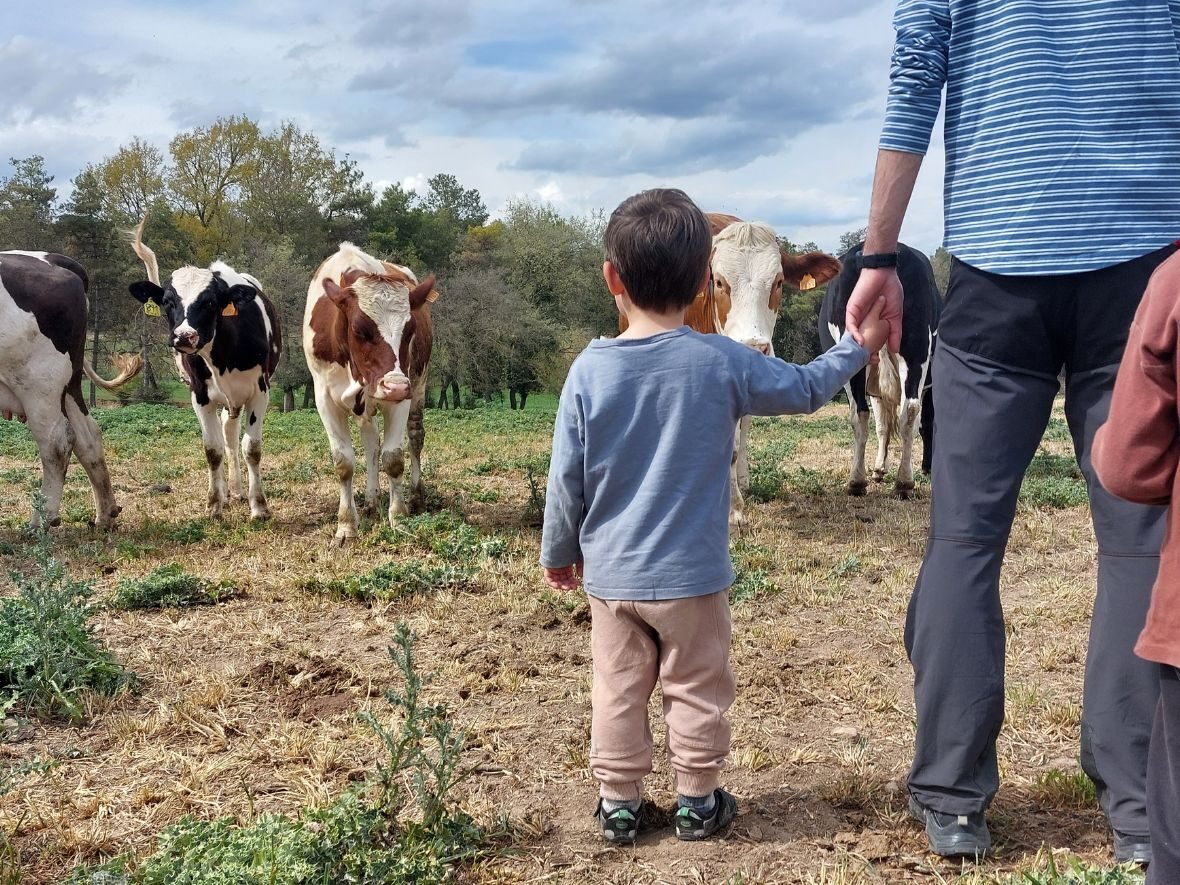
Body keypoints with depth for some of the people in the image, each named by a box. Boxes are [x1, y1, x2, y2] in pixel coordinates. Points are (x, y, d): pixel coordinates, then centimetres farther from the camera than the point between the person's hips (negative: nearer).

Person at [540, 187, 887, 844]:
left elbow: (567, 477, -5)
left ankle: (618, 804, 24)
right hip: (693, 575, -1)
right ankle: (699, 803, 26)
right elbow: (804, 389, 2)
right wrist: (859, 347, 19)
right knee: (698, 693, 15)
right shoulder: (721, 362, -12)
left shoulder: (590, 370, -10)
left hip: (610, 575, 1)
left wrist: (559, 553, 9)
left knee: (618, 695, 14)